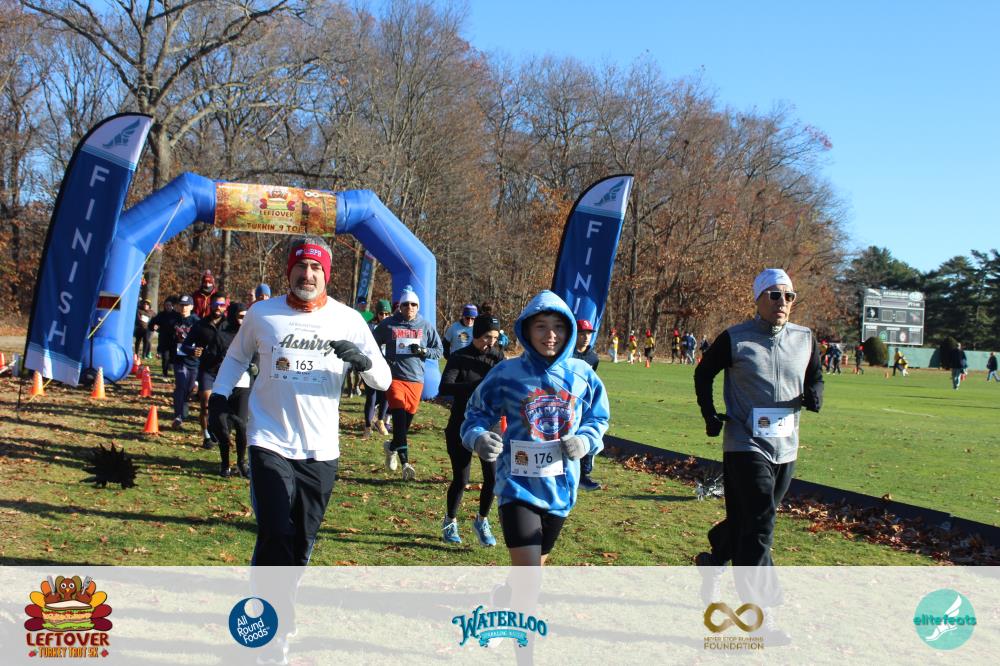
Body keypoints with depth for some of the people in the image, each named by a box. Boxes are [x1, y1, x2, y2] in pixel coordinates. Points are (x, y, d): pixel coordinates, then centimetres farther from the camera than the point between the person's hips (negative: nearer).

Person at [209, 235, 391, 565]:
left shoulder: (348, 319, -2)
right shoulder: (262, 313, 1)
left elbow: (383, 380, -2)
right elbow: (237, 357, 19)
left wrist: (362, 360, -22)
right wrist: (219, 396, 5)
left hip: (321, 450, 1)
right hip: (270, 443, -1)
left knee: (303, 539, 11)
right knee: (276, 534, -12)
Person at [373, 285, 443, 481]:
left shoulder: (426, 326, 6)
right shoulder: (388, 325, 2)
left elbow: (438, 351, 10)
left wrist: (423, 351, -9)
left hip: (416, 378, 3)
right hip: (394, 377, -3)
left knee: (407, 420, 8)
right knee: (399, 417, -15)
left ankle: (393, 447, 33)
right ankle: (405, 463, -14)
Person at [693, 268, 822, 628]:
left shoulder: (805, 339, 5)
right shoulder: (735, 339, -7)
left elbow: (815, 376, 19)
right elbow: (703, 373, 6)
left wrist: (814, 395, -4)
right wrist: (709, 414, -4)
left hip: (786, 449, 5)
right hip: (746, 446, -5)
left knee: (747, 519, 16)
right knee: (759, 523, -13)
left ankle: (712, 562, 40)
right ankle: (758, 599, -8)